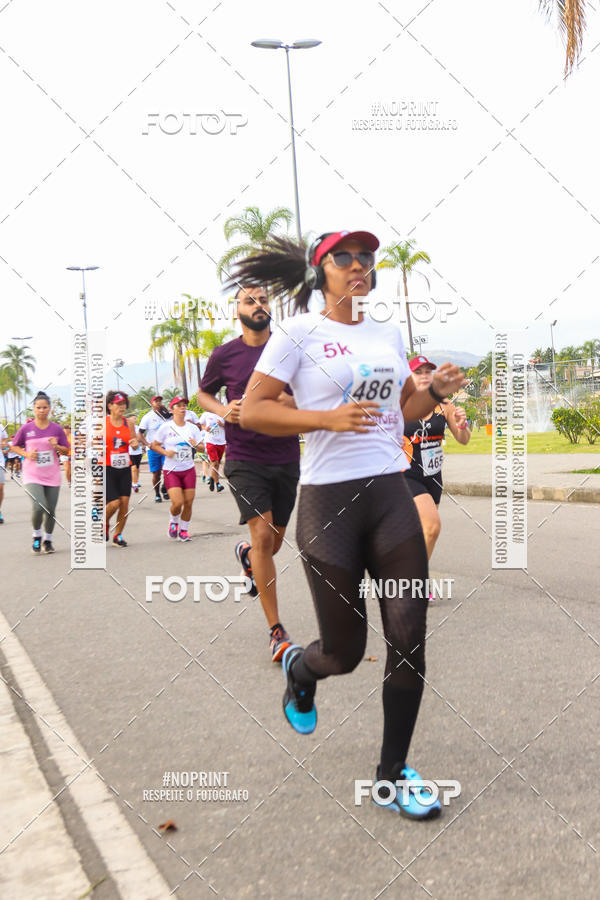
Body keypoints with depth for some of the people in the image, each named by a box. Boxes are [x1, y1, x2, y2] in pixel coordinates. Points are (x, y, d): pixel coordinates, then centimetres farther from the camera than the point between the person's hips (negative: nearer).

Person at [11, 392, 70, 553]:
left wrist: (57, 447, -14)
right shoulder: (26, 428, -2)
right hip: (32, 475, -2)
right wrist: (26, 454, -9)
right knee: (38, 507, -17)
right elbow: (15, 446, 9)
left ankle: (47, 540, 27)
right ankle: (36, 536, 9)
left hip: (52, 476, 2)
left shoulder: (57, 429, 1)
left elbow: (66, 451, 7)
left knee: (50, 510, 6)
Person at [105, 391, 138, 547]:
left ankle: (118, 535, 15)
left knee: (125, 502, -2)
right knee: (114, 503, -11)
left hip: (125, 469, 3)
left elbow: (134, 446, 15)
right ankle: (104, 523, 22)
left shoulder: (128, 423, 5)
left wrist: (135, 444, -8)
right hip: (107, 468, -3)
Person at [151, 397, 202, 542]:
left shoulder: (192, 427, 4)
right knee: (177, 502, -14)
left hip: (188, 469, 3)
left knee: (188, 502, 0)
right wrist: (166, 452, -15)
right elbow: (154, 445, 2)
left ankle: (184, 530, 20)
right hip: (171, 470, -3)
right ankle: (173, 522, 18)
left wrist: (196, 445, -14)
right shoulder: (165, 427, -4)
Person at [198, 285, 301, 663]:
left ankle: (246, 554, 53)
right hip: (245, 458, -2)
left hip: (286, 458, 3)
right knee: (263, 536, -16)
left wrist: (292, 402, -15)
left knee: (275, 541, 14)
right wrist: (223, 411, -5)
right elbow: (203, 394, 16)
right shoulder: (224, 355, 1)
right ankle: (277, 631, -8)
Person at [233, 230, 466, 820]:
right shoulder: (299, 331, -3)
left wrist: (437, 391, 4)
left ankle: (393, 773, 17)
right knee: (345, 651, 4)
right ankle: (299, 667, 42)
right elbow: (251, 411, -8)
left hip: (391, 493, 5)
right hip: (329, 499, -5)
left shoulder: (388, 334, 14)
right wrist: (329, 419, -19)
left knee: (408, 638, -1)